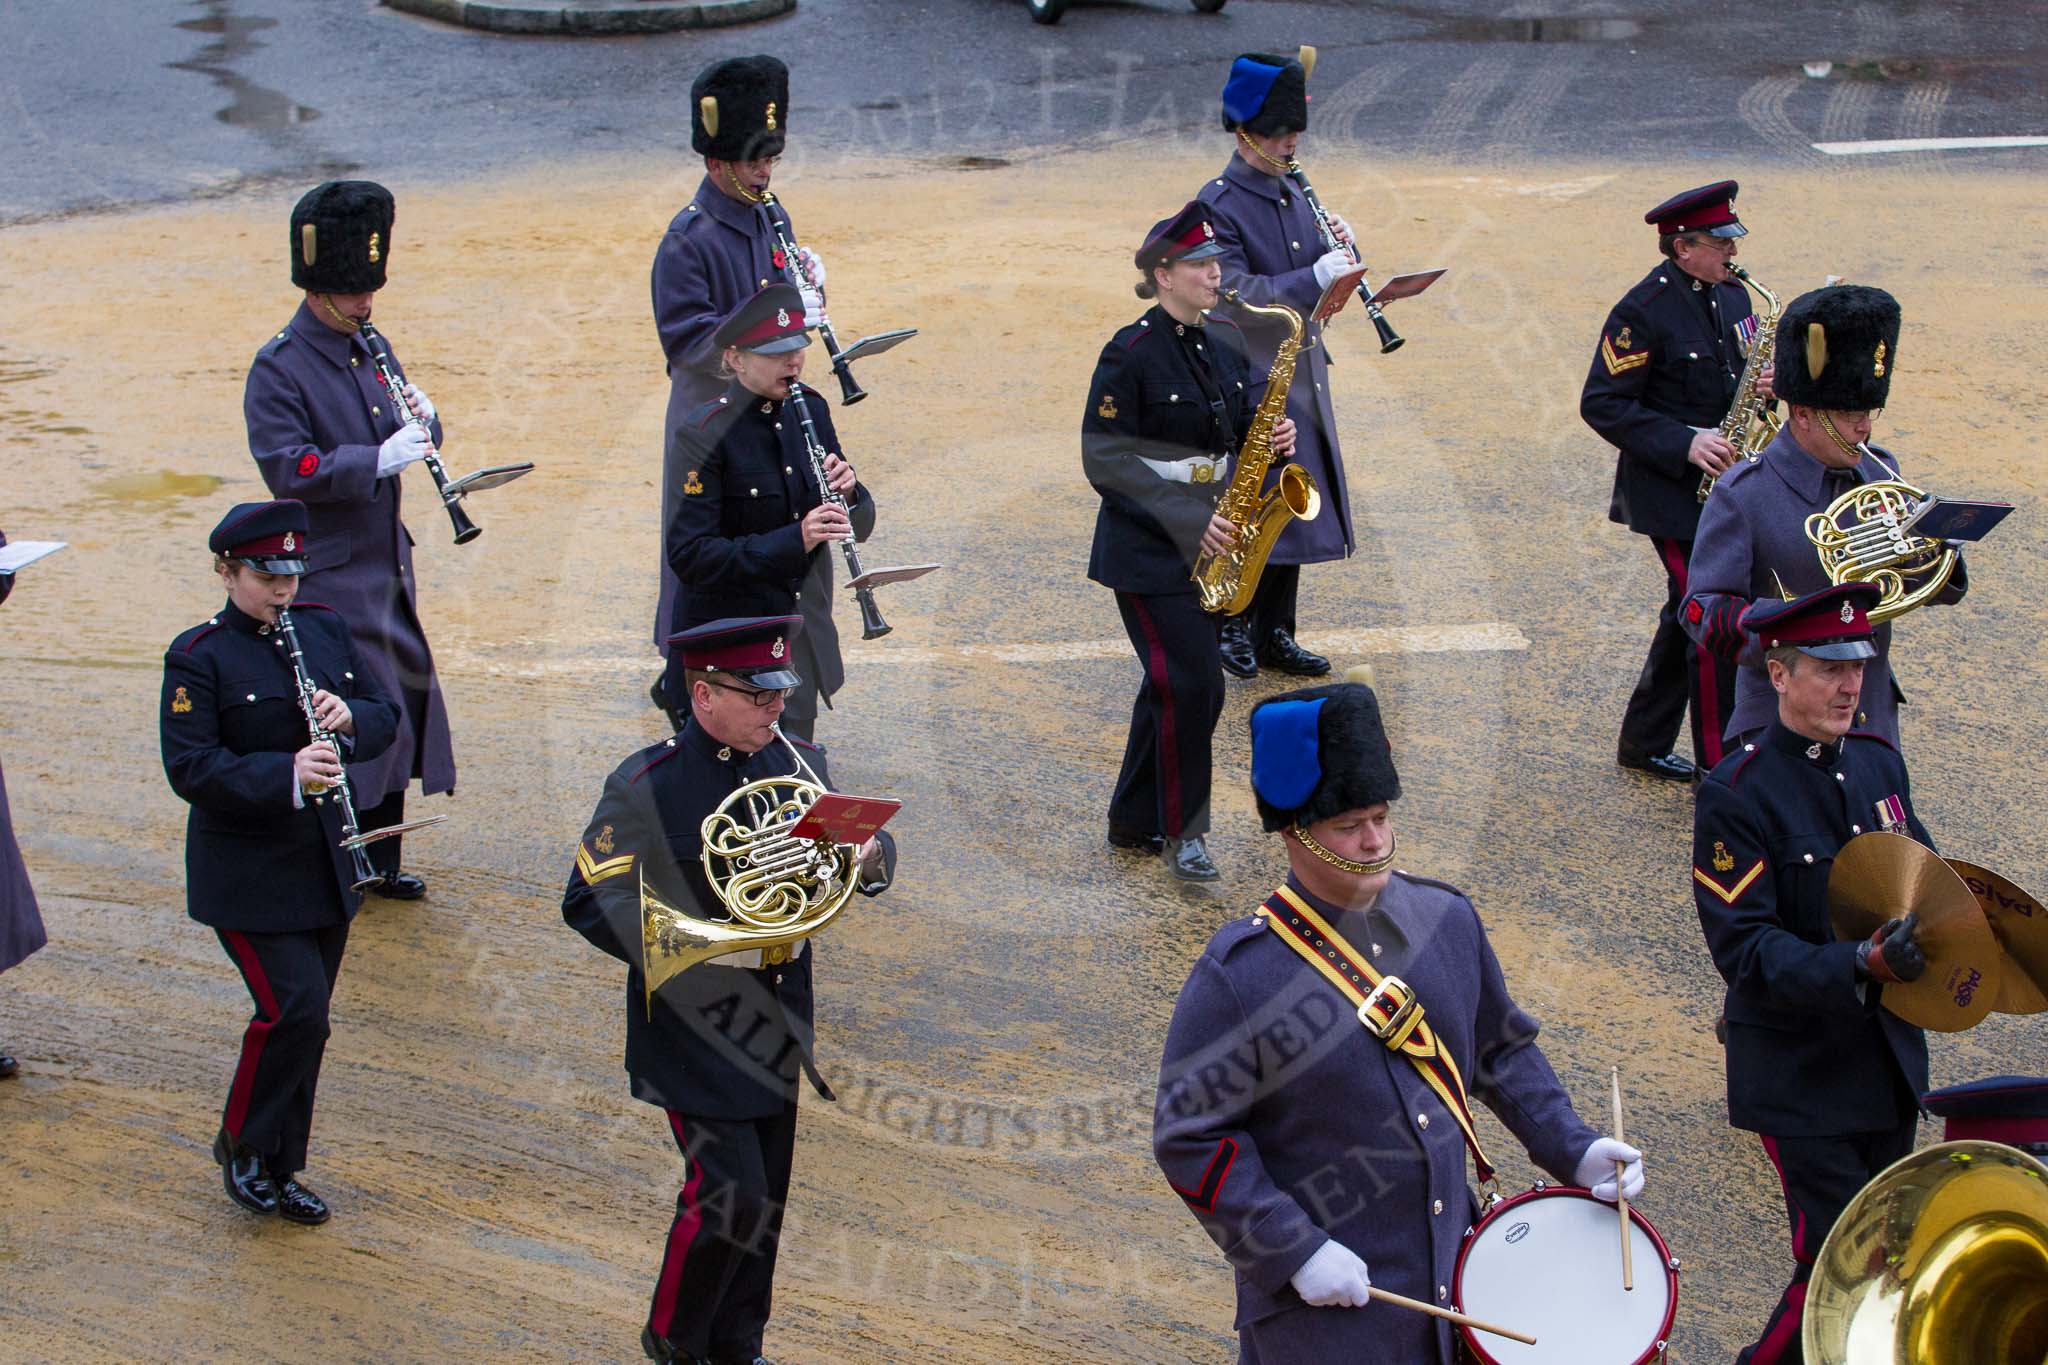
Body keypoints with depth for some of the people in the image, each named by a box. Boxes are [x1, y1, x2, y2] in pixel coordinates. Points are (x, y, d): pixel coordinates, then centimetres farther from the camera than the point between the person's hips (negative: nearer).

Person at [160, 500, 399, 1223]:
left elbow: (386, 717, 9)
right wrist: (286, 776, -32)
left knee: (304, 1018, 11)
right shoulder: (198, 657, -11)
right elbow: (190, 768, -19)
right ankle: (242, 1146, 9)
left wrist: (350, 718, -15)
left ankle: (277, 1170, 25)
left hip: (326, 867, 6)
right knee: (294, 1011, -13)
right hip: (249, 875, -6)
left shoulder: (325, 628, 6)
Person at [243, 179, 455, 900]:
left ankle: (378, 858, 24)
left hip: (386, 562, 8)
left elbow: (409, 440, 15)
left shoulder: (368, 350, 10)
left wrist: (420, 419, -8)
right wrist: (377, 459, -31)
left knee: (406, 699, 12)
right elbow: (287, 470, -23)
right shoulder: (278, 368, -14)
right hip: (330, 573, -8)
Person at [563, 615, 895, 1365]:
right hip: (696, 1032, -6)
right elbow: (590, 903, -14)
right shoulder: (646, 787, -15)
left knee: (765, 1201, 14)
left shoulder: (796, 763, 2)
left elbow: (850, 846, 10)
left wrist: (869, 854, -16)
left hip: (775, 1022, 6)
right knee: (727, 1197, -8)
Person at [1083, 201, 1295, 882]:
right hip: (1149, 551, -7)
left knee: (1173, 686, 12)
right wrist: (1186, 522, -20)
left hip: (1206, 545, 7)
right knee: (1193, 685, -11)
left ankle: (1134, 822, 25)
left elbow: (1238, 430, 18)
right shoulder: (1132, 354, -14)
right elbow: (1104, 460, -15)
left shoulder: (1225, 345, 7)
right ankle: (1181, 831, 3)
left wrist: (1270, 438, -6)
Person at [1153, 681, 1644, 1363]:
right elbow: (1190, 1137, -15)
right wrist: (1293, 1250, -20)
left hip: (1451, 1265, 5)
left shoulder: (1446, 917, 0)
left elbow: (1502, 1049, 13)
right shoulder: (1238, 977, -17)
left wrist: (1571, 1148, 2)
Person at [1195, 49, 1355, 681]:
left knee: (1296, 508, 12)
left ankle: (1274, 633, 23)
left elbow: (1317, 284, 15)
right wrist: (1314, 278, -29)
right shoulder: (1218, 205, -15)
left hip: (1301, 374, 8)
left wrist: (1339, 249, -6)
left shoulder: (1291, 193, 11)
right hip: (1253, 382, -8)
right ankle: (1232, 625, 15)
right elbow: (1235, 296, -24)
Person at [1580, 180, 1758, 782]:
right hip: (1673, 495, -8)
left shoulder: (1732, 295, 9)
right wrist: (1683, 443, -23)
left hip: (1724, 480, 8)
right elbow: (1602, 403, -16)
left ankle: (1644, 744, 29)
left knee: (1690, 615, 16)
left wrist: (1764, 382, -5)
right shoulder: (1643, 310, -16)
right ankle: (1719, 768, -1)